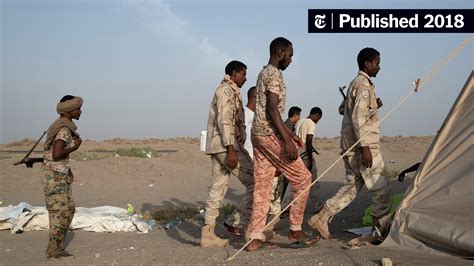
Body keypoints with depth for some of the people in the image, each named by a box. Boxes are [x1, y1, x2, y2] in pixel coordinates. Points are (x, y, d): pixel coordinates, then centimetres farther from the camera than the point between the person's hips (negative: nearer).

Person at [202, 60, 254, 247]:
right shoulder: (227, 90, -7)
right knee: (255, 183, -5)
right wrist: (231, 149, -24)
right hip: (227, 145, -10)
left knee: (217, 190, 7)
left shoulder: (225, 91, 25)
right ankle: (236, 222, -1)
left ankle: (208, 235, 7)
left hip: (218, 147, 10)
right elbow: (225, 120, -18)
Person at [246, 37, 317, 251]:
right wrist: (287, 141, -23)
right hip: (270, 135, -10)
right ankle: (295, 229, 8)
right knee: (302, 178, 1)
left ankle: (254, 237, 7)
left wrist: (288, 133, 27)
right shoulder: (274, 73, -11)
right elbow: (272, 109, -20)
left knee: (262, 186, 7)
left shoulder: (264, 73, 20)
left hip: (258, 134, 10)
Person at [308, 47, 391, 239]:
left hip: (351, 145, 10)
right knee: (381, 190, 0)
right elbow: (359, 118, -20)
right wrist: (365, 147, -23)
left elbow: (349, 111, 27)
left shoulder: (355, 83, 19)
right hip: (362, 145, -10)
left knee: (352, 186, 11)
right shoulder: (364, 84, -12)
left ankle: (322, 218, 7)